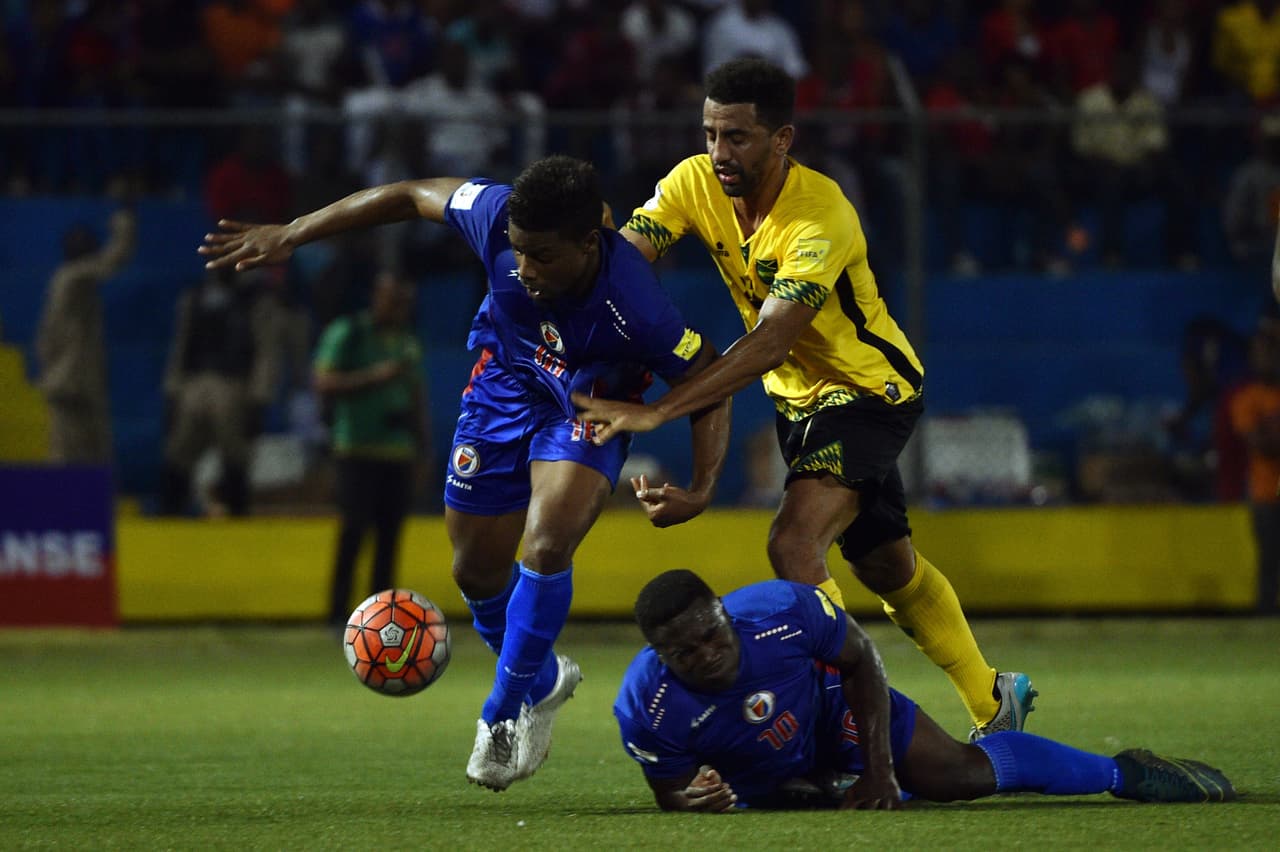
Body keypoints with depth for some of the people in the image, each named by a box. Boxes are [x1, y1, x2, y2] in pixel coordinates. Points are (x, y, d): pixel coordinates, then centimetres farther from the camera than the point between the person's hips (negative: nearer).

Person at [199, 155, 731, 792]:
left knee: (547, 546, -25)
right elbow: (413, 196, -13)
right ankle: (543, 679, 39)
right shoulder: (499, 220, -32)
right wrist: (287, 236, -10)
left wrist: (702, 489, -33)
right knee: (477, 571, 9)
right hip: (505, 382, 4)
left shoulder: (633, 305, -38)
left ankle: (503, 713, -3)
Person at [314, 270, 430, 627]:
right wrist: (375, 376, -18)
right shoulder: (346, 334, -3)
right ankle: (339, 614, -8)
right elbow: (324, 384, -10)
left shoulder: (407, 340, 17)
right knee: (354, 528, -10)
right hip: (359, 449, -6)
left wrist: (422, 437, 16)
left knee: (390, 532, 3)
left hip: (399, 449, 6)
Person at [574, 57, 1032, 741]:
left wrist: (655, 413, -46)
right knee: (888, 568, 18)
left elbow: (767, 346, -39)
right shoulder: (693, 185, -13)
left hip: (870, 390, -7)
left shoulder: (821, 218, -32)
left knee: (793, 543, -27)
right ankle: (994, 700, 37)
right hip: (799, 399, 7)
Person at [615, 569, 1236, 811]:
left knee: (958, 772, -9)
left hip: (830, 710, -1)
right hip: (761, 781, 1)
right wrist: (692, 800, -44)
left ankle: (1125, 771, 13)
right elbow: (668, 790, -18)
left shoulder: (782, 611, -37)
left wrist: (879, 769, -20)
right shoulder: (646, 709, -36)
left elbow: (859, 658, -17)